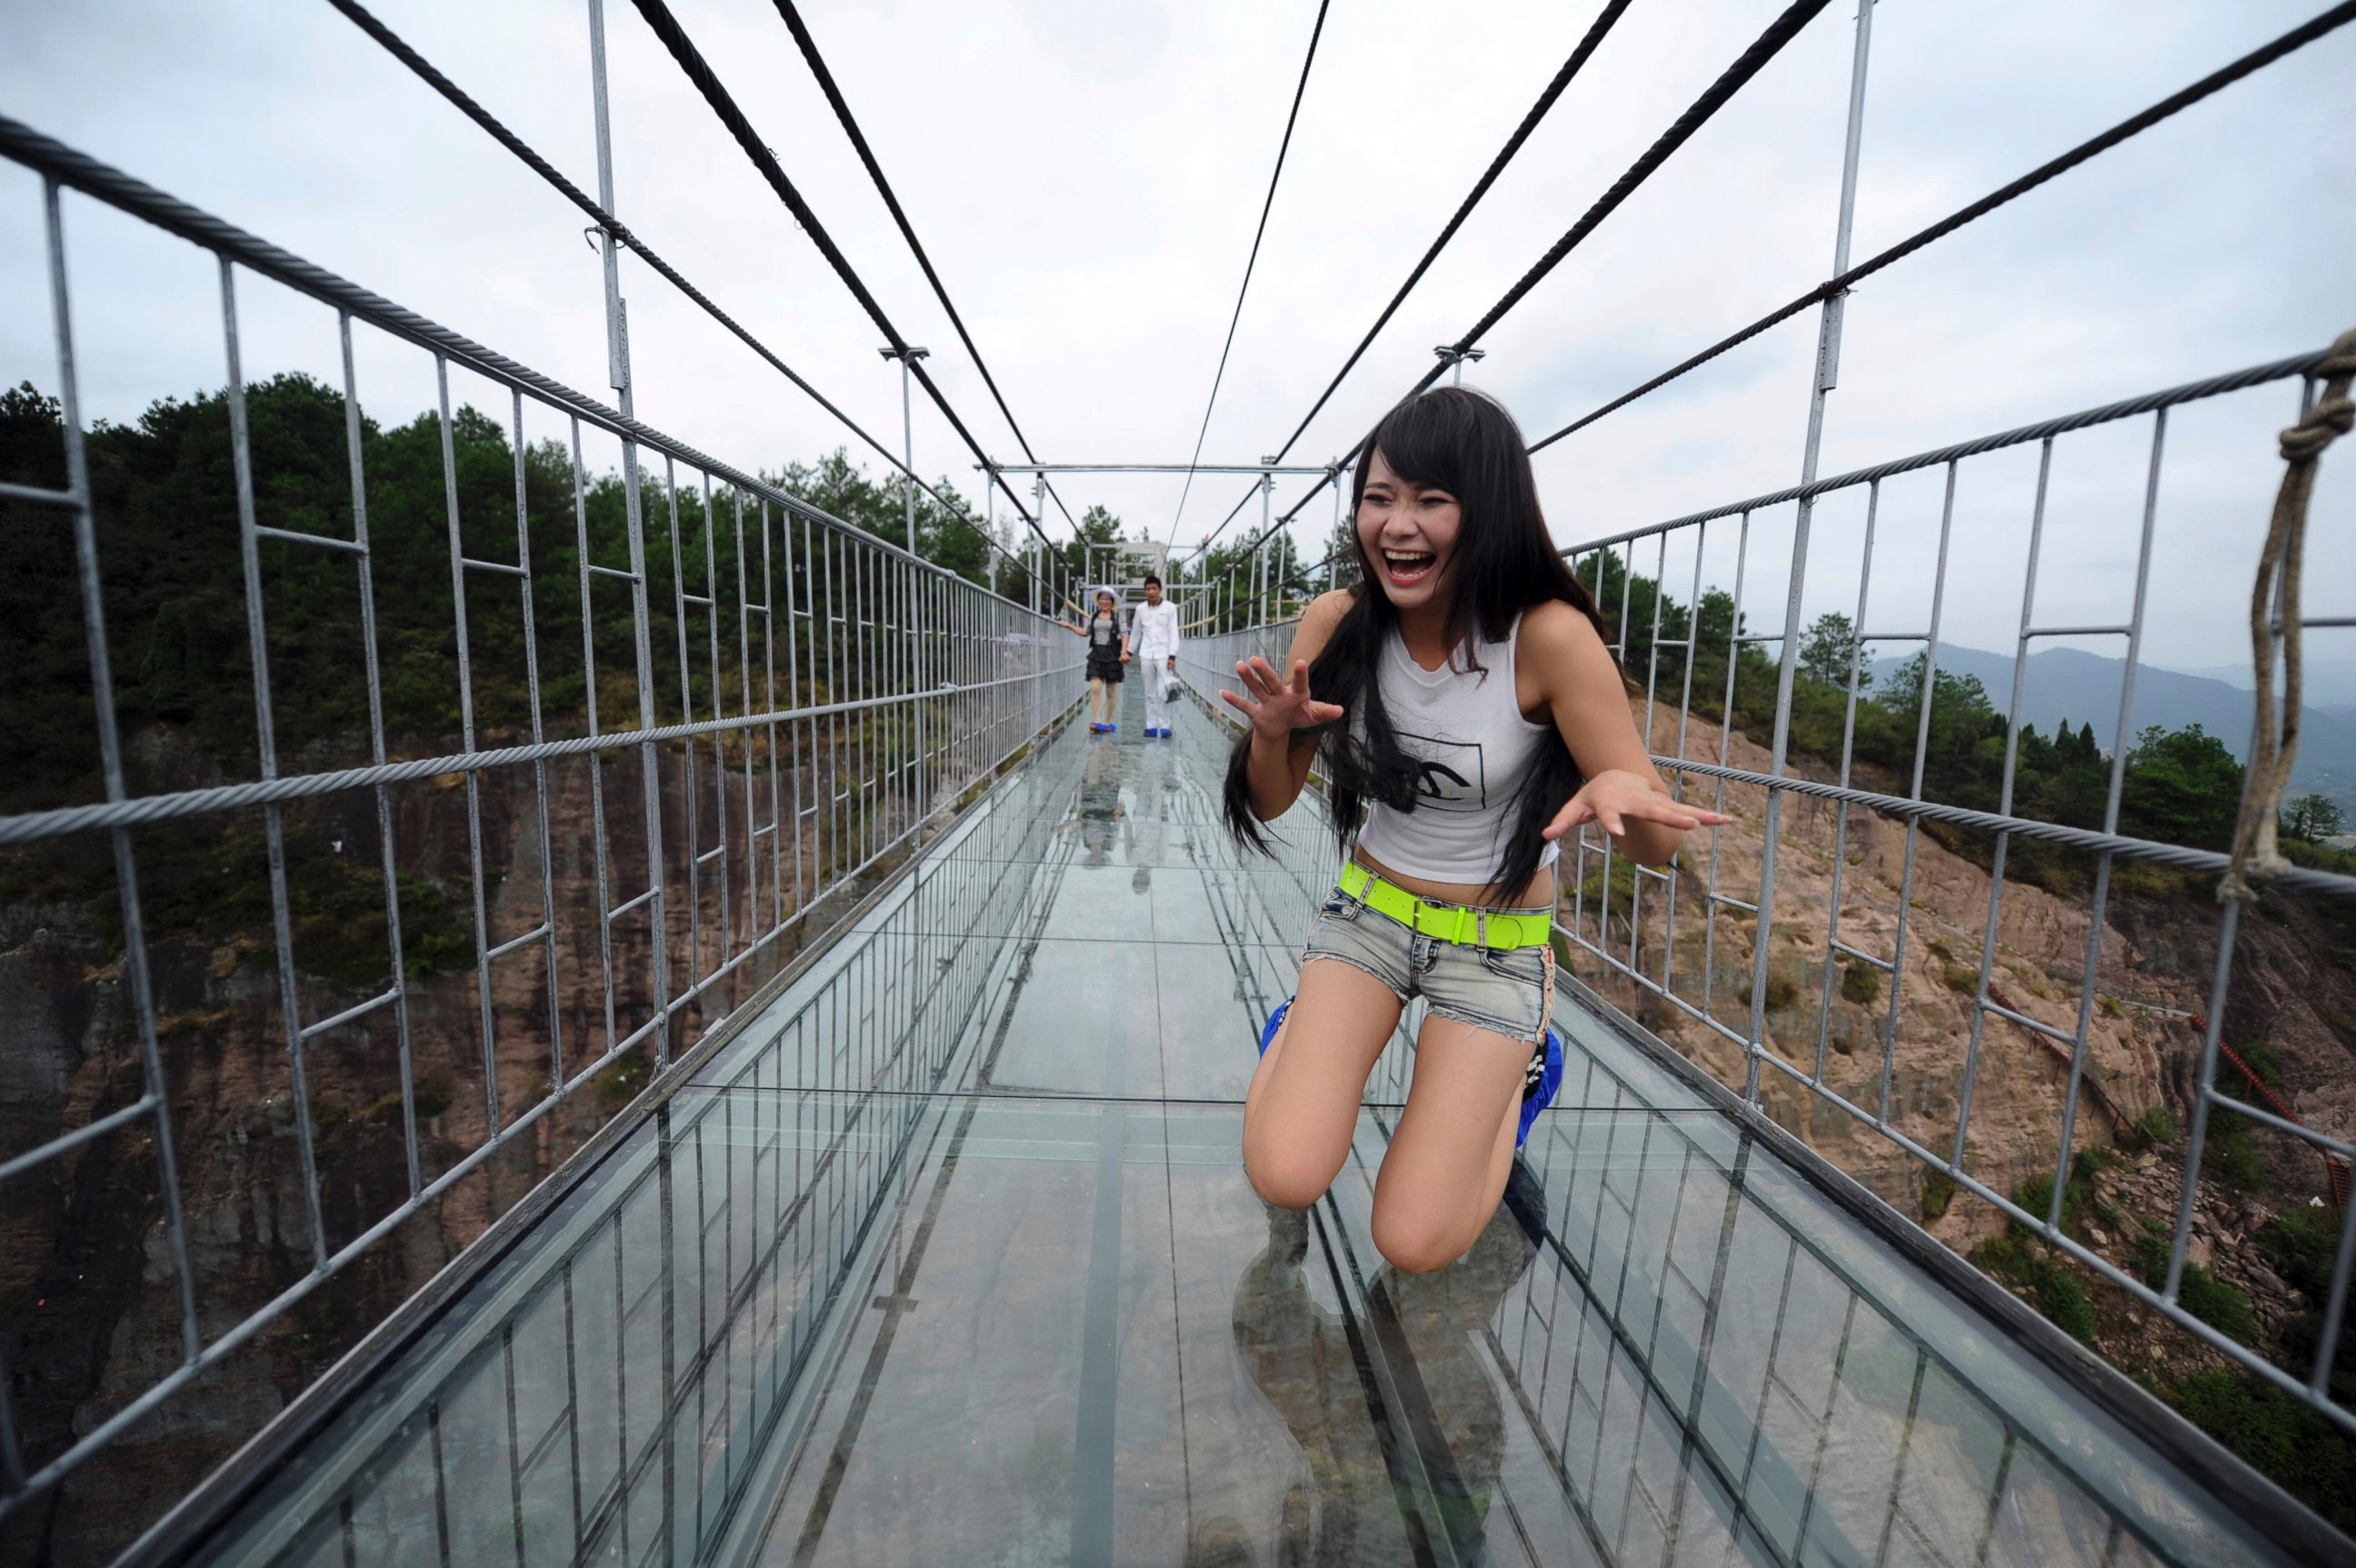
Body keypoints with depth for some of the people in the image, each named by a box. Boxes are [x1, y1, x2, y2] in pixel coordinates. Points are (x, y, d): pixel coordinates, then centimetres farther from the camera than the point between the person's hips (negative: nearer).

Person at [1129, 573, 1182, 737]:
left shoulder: (1170, 608, -1)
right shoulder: (1140, 609, 7)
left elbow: (1174, 633, -3)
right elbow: (1135, 633, 16)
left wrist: (1172, 656, -10)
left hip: (1164, 654, -3)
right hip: (1146, 655, 3)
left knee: (1163, 692, -10)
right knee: (1150, 693, 6)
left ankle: (1165, 726, -4)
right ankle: (1151, 726, 11)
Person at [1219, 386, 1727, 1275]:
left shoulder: (1550, 637, -21)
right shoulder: (1336, 623, -12)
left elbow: (1657, 847, -17)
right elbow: (1269, 804, -4)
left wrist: (1625, 791, -40)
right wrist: (1270, 732, -26)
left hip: (1497, 943, -1)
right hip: (1367, 911, 2)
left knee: (1415, 1243, -3)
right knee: (1283, 1179, -15)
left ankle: (1518, 1072, 24)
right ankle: (1308, 1033, 18)